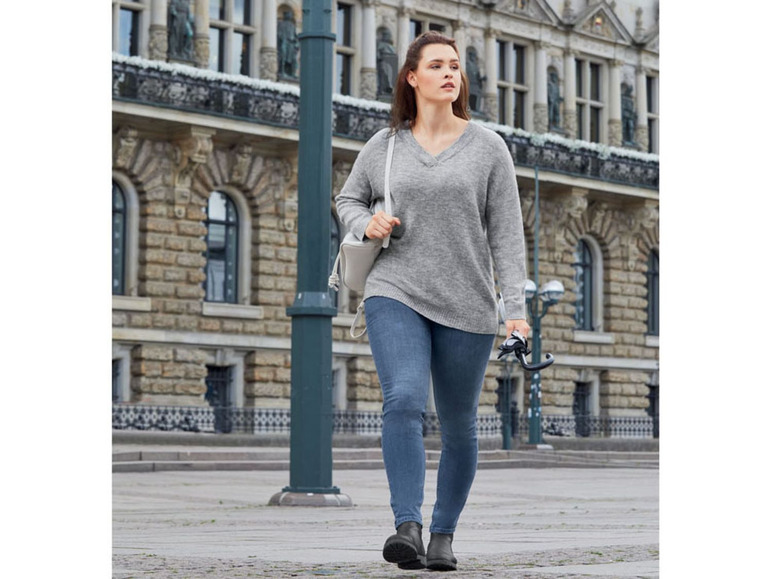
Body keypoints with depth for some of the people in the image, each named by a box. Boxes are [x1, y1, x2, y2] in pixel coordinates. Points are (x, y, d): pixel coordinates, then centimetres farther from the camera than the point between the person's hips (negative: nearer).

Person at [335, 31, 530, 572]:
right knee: (403, 401, -21)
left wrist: (515, 306, -8)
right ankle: (408, 527, -25)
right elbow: (348, 198, 22)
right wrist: (366, 223, -1)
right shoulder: (384, 145, 7)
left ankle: (443, 536, 20)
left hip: (466, 305, 1)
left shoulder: (488, 147, 3)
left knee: (459, 426, 6)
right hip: (396, 294, 0)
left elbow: (507, 232, 1)